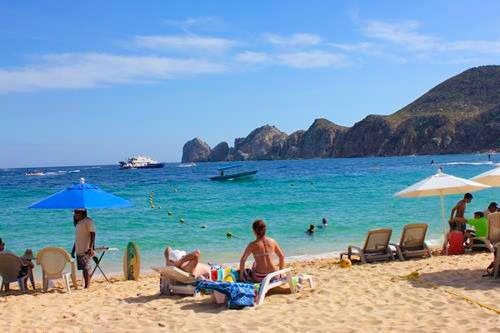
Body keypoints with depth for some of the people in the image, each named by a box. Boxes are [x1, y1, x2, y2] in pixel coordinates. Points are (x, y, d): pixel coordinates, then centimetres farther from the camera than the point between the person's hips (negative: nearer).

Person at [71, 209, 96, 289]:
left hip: (86, 250, -8)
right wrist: (73, 250, 22)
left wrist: (91, 248, -23)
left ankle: (87, 286, -10)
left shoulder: (88, 221, -9)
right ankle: (85, 285, 14)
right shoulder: (78, 223, 18)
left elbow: (93, 234, -15)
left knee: (86, 269, -10)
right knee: (83, 269, 9)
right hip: (79, 251, 8)